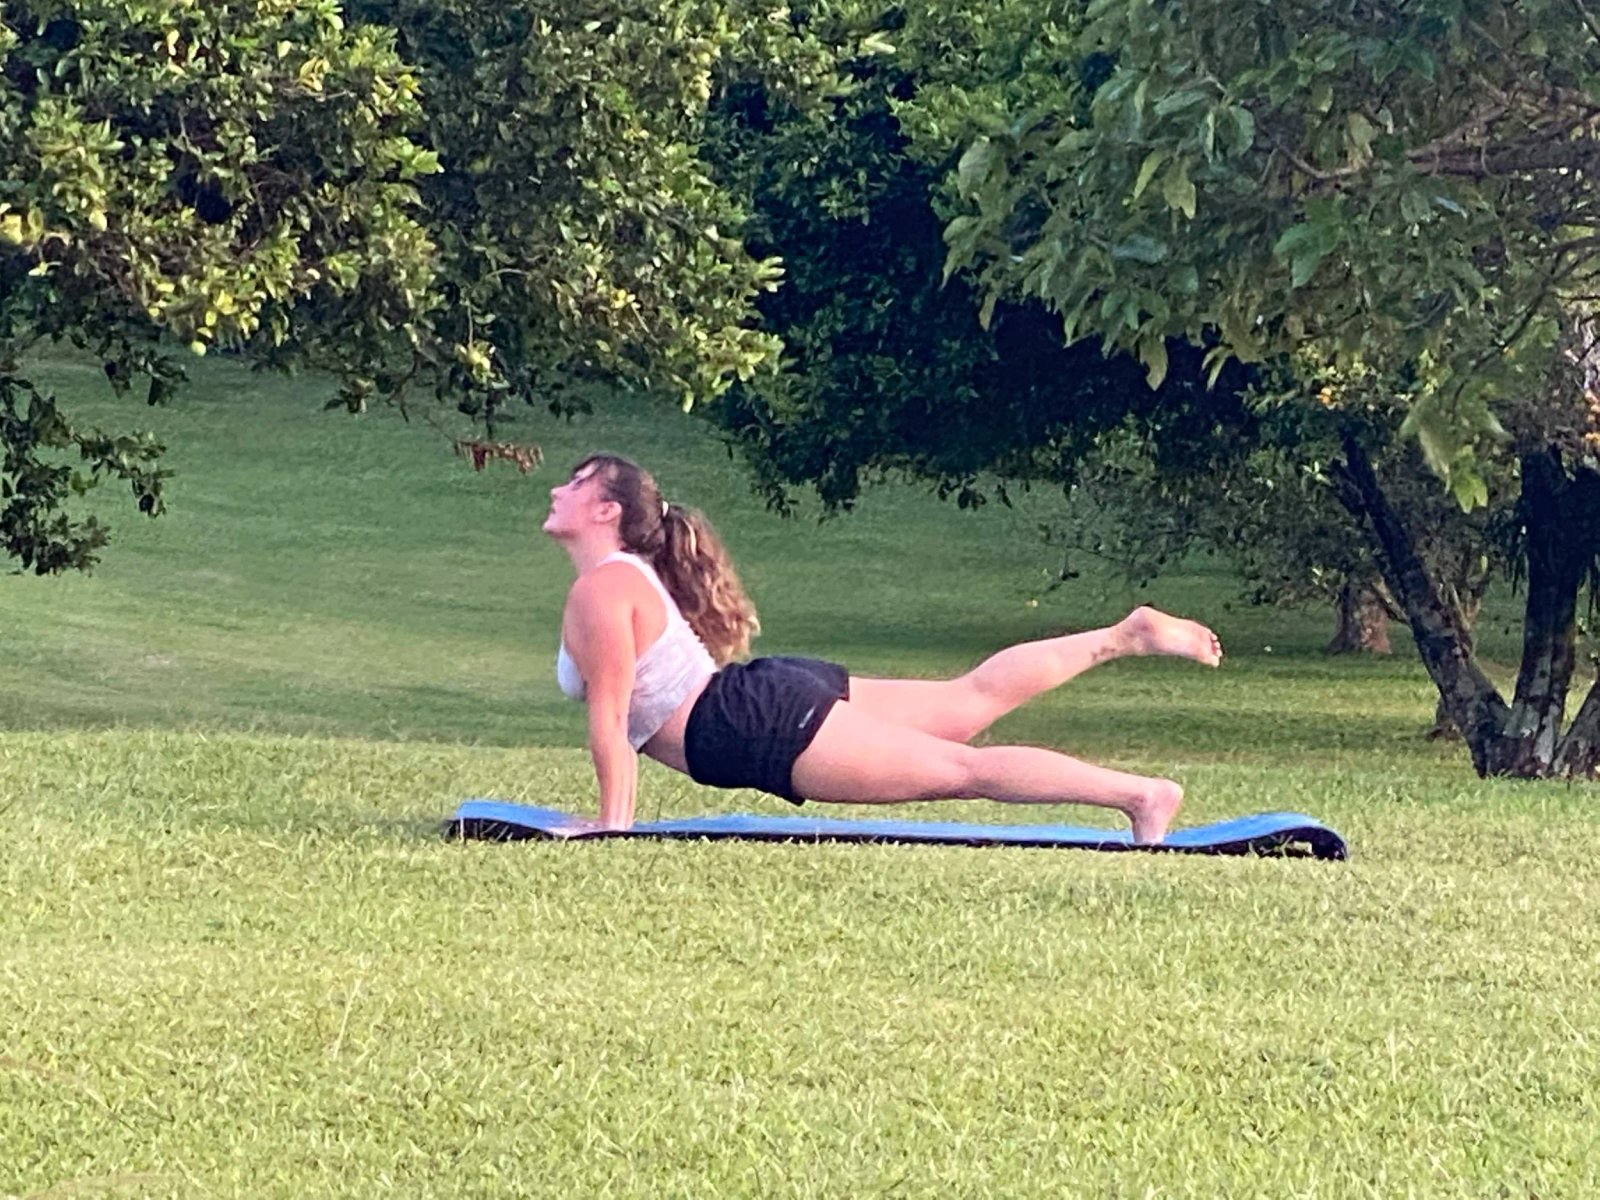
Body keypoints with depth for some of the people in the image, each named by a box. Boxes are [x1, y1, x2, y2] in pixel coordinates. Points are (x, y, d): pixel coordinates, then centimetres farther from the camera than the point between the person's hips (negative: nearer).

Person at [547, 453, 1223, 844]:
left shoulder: (600, 594, -13)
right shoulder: (631, 573, 18)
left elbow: (609, 718, -18)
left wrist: (614, 823, -16)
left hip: (767, 728, -9)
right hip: (769, 697, 9)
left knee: (960, 768, -11)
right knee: (971, 701, 14)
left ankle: (1140, 794, -14)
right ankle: (1128, 636, 16)